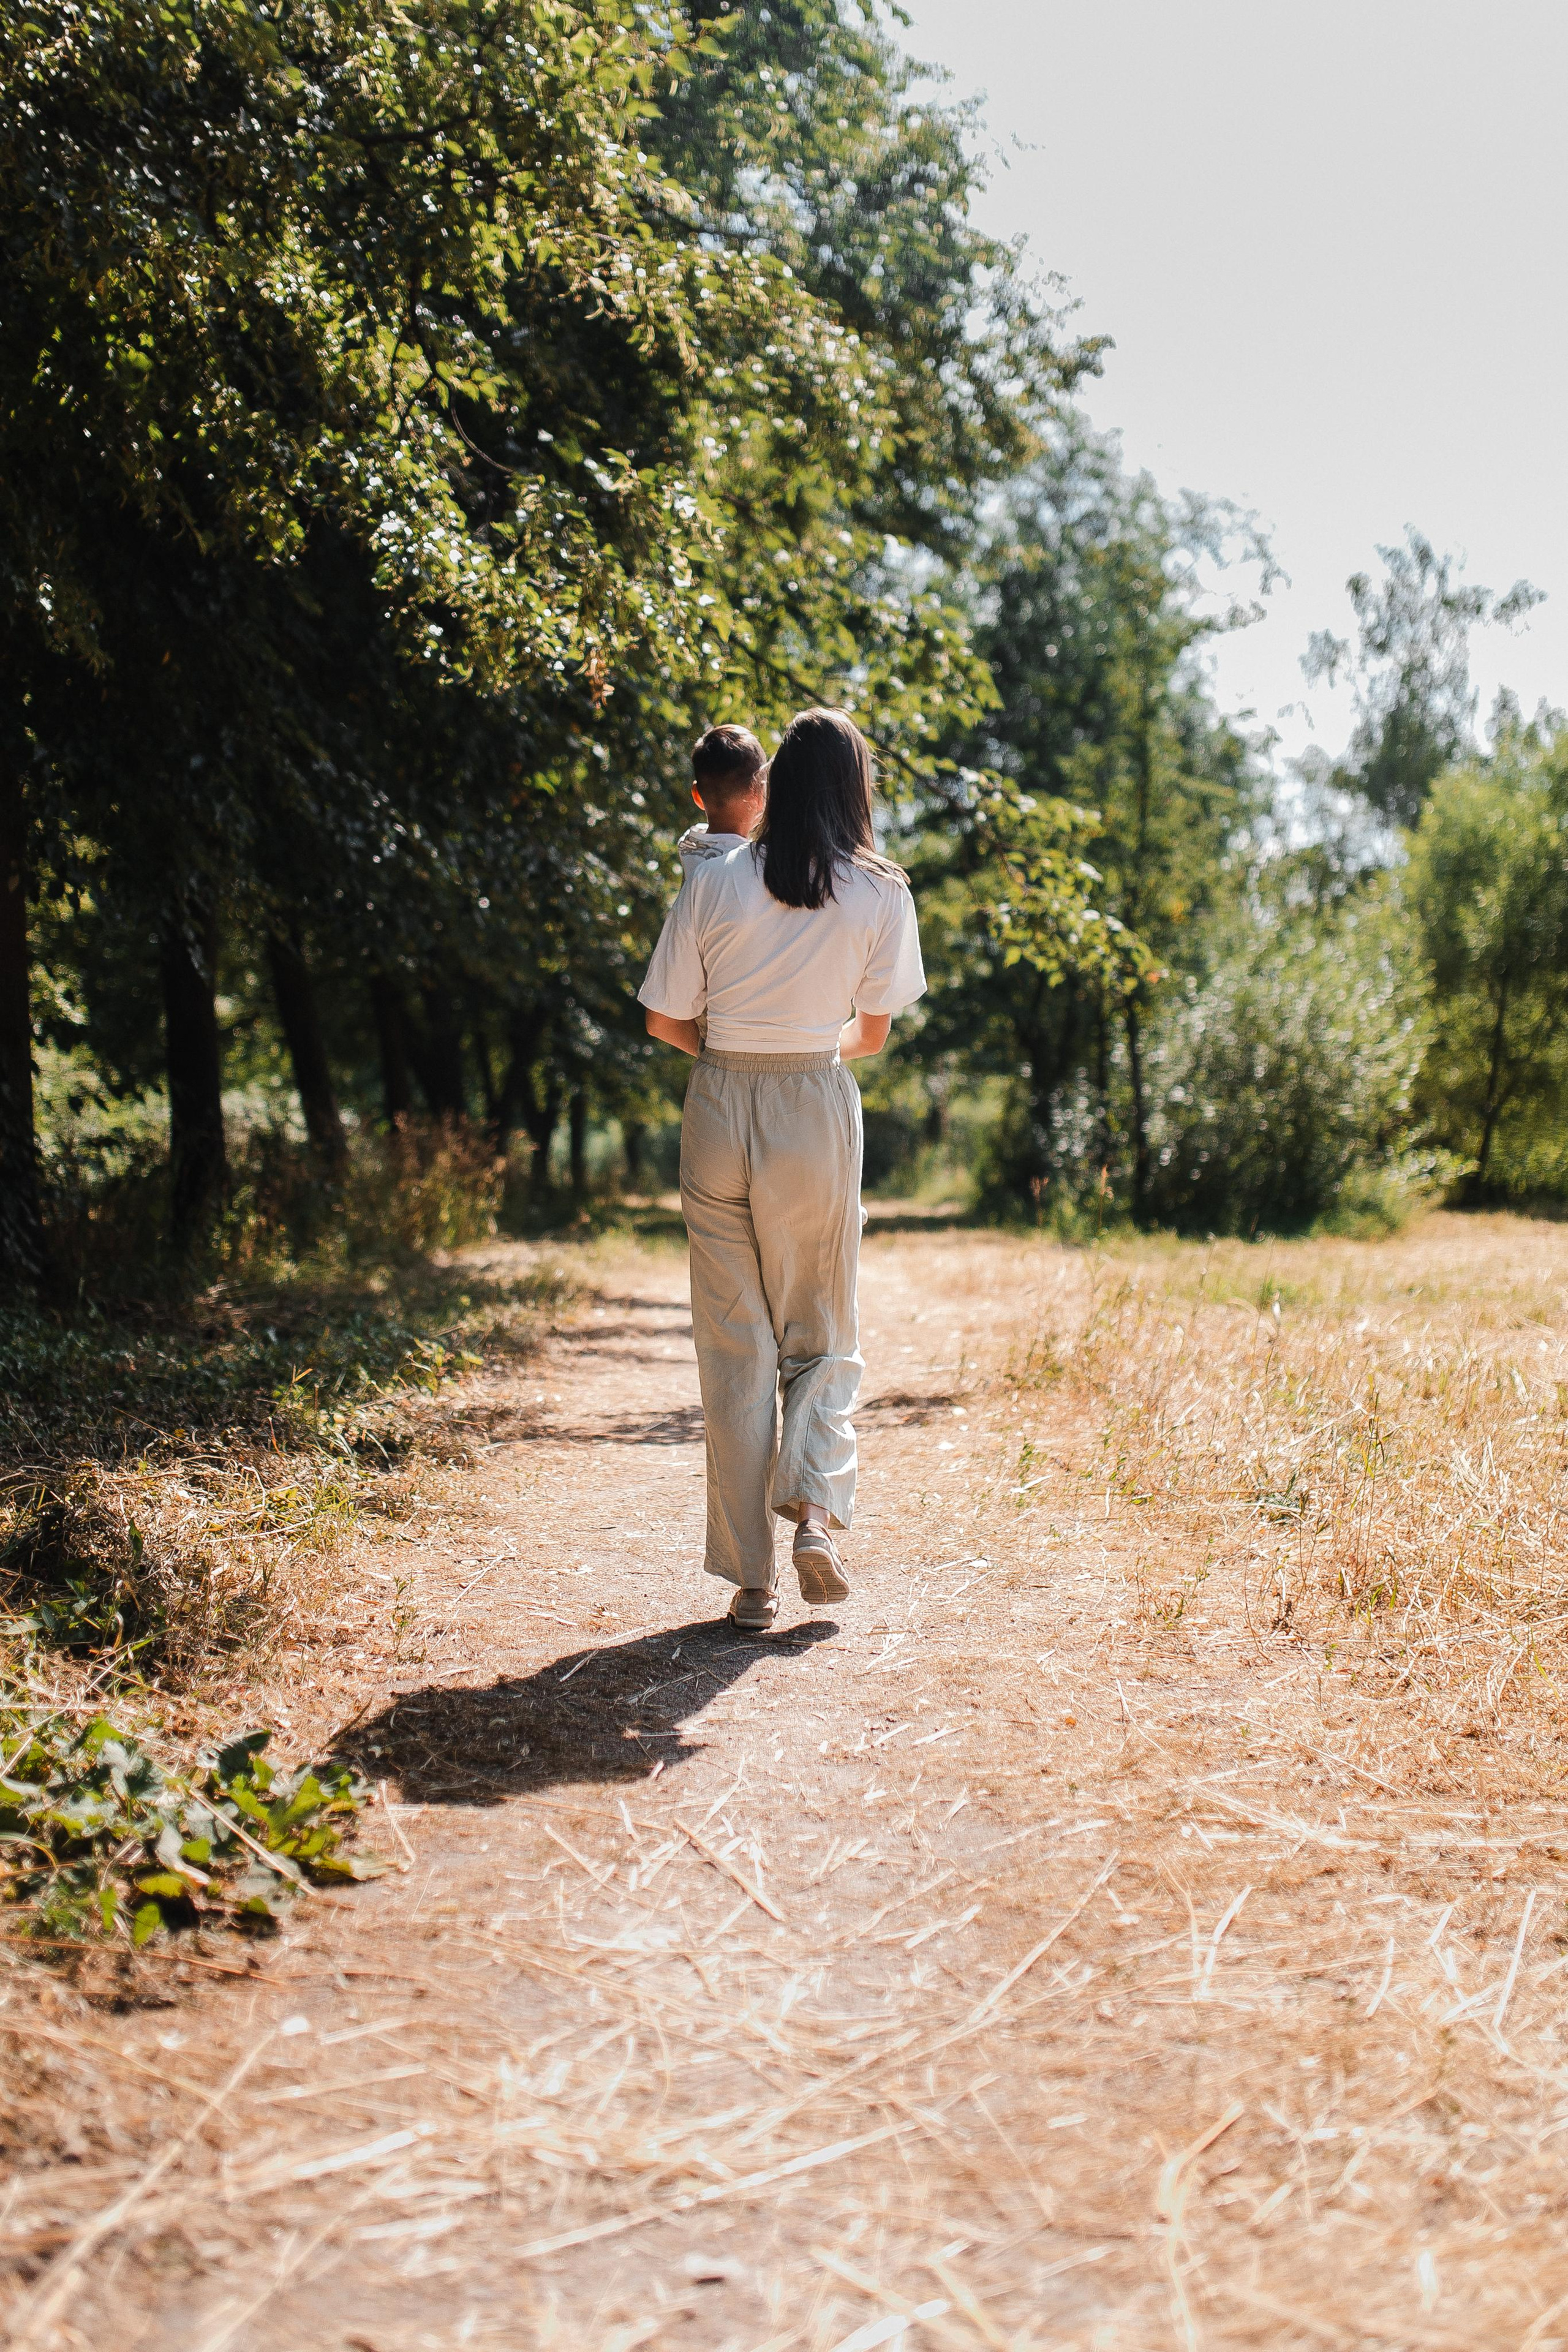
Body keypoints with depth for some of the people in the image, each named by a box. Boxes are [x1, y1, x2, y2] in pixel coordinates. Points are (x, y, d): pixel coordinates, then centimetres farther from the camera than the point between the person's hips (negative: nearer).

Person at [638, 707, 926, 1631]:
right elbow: (873, 1032, 5)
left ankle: (750, 1574, 6)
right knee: (822, 1335, 16)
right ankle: (816, 1503, -7)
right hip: (819, 1113, 0)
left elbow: (665, 1018, 0)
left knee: (735, 1344, 6)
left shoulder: (715, 878, -2)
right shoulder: (882, 894, -2)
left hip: (719, 1108, 1)